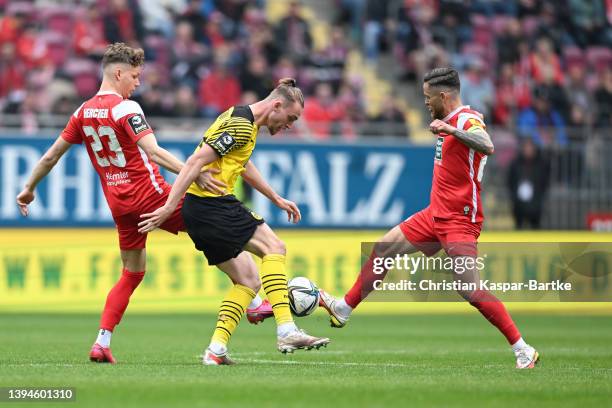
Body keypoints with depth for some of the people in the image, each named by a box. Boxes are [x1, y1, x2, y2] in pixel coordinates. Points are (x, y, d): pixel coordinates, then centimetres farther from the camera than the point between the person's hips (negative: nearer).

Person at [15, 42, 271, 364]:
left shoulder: (84, 112, 9)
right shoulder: (125, 108, -13)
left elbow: (51, 156, 15)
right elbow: (153, 152, -25)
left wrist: (29, 188, 28)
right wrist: (196, 174, -31)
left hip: (118, 203, 7)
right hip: (150, 194, -7)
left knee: (132, 273, 17)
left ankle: (102, 342, 5)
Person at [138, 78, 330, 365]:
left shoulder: (243, 121, 18)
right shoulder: (241, 126, -15)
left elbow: (244, 165, 36)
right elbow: (196, 161, -21)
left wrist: (276, 199, 38)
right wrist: (169, 207, -24)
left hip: (197, 209, 10)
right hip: (213, 204, -10)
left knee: (249, 281, 10)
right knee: (273, 248, -9)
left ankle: (216, 349, 3)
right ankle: (286, 330, -17)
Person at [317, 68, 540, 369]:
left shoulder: (467, 120, -15)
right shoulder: (450, 121, 12)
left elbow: (487, 146, -38)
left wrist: (451, 130, -46)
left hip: (459, 220, -10)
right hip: (436, 216, 10)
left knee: (470, 290, -17)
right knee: (383, 249, 14)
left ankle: (523, 351, -11)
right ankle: (343, 309, 27)